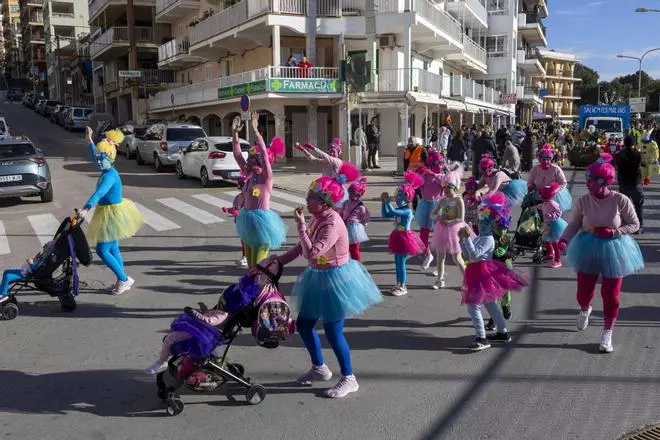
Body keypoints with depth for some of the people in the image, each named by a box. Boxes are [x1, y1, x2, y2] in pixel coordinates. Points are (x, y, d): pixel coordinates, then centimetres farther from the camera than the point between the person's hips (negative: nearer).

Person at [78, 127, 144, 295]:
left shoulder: (110, 175, -22)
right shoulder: (107, 171, 6)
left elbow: (99, 193, -39)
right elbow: (95, 156, 27)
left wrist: (86, 208, -50)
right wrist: (90, 140, 36)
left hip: (112, 215, -10)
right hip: (110, 213, 10)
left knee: (102, 251, -6)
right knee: (112, 249, 15)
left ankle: (124, 279, 3)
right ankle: (121, 281, 24)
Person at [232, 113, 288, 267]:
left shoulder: (266, 176, -11)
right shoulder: (249, 174, 7)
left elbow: (264, 153, -24)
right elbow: (237, 154, 7)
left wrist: (255, 130, -27)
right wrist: (235, 133, -2)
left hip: (261, 218, -7)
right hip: (247, 218, 7)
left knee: (258, 263, -3)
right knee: (250, 260, 15)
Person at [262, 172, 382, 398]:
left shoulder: (332, 223, -25)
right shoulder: (317, 218, 2)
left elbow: (311, 253, -33)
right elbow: (301, 247, 10)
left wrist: (300, 225, -26)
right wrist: (278, 260, 2)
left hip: (335, 280, -9)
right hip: (319, 278, 9)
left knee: (333, 331, -1)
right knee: (303, 324, 15)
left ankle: (349, 378, 19)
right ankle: (319, 368, 36)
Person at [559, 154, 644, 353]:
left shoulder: (621, 201, -15)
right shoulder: (583, 201, -10)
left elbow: (634, 224, -4)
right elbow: (574, 224, -1)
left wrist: (613, 232, -19)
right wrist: (564, 239, -19)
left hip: (613, 251, -2)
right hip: (588, 250, 2)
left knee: (611, 295, 5)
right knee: (584, 291, 9)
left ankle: (607, 334, 23)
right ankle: (585, 309, 47)